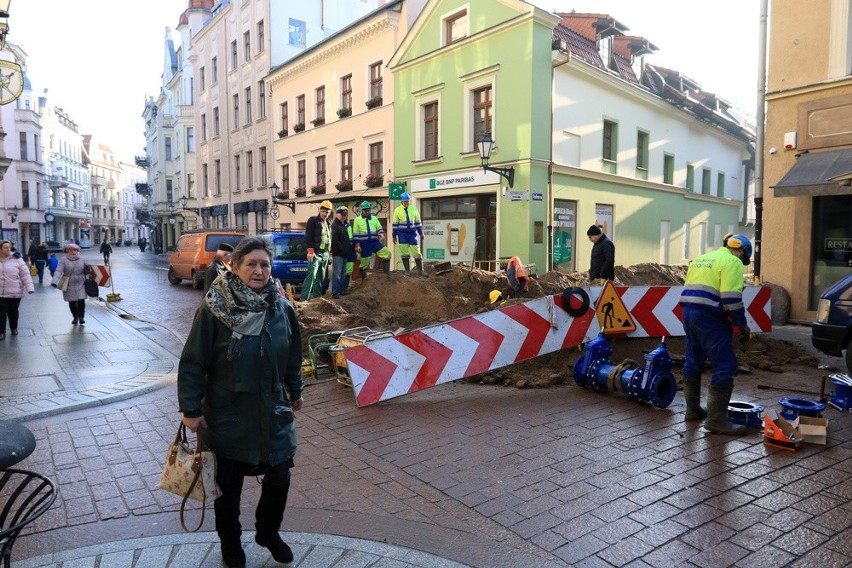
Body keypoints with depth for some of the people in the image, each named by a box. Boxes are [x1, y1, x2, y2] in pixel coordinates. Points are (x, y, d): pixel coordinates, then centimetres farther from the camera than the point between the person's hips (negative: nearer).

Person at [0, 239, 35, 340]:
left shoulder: (17, 259, -4)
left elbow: (25, 274, -6)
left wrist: (29, 287, -15)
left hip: (15, 292, -1)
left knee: (13, 312, 12)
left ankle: (14, 328, 31)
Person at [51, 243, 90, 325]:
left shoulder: (82, 260, 3)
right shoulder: (64, 261, -4)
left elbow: (86, 272, 9)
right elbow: (58, 271, -14)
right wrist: (55, 281, -27)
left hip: (80, 285, 0)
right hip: (69, 285, 0)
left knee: (81, 301, -7)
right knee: (72, 303, 6)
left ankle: (81, 317, 5)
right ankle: (75, 317, 21)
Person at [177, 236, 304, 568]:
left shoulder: (282, 309, -5)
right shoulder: (214, 310, -17)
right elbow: (193, 363, -12)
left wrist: (295, 391, 16)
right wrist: (191, 409, -11)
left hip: (273, 414, 3)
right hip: (227, 416, -3)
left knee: (280, 478, 13)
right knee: (228, 485, 16)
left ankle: (268, 532, 42)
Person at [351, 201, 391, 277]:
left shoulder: (374, 218, 12)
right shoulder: (357, 219, 3)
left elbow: (379, 228, 9)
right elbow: (355, 234, 1)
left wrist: (381, 234, -14)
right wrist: (357, 245, -6)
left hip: (375, 243, 3)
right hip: (364, 245, -2)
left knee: (387, 253, -13)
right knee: (364, 263, 4)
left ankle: (387, 273, -2)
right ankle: (364, 279, 19)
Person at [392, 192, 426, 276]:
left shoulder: (414, 209, 5)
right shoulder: (397, 210, 1)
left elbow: (418, 221, 10)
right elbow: (395, 224, 4)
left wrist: (421, 233, 7)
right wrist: (394, 235, 3)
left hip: (412, 233, 1)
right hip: (402, 234, -1)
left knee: (416, 251, 0)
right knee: (404, 252, 1)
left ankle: (420, 270, 8)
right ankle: (407, 270, 11)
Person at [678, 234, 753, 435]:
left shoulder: (701, 259, 21)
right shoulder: (732, 262, -6)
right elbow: (731, 299, -15)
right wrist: (743, 326, -6)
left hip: (688, 313, 9)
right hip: (709, 318, -9)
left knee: (693, 362, 17)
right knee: (725, 367, -4)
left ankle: (693, 409, 26)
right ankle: (716, 419, -3)